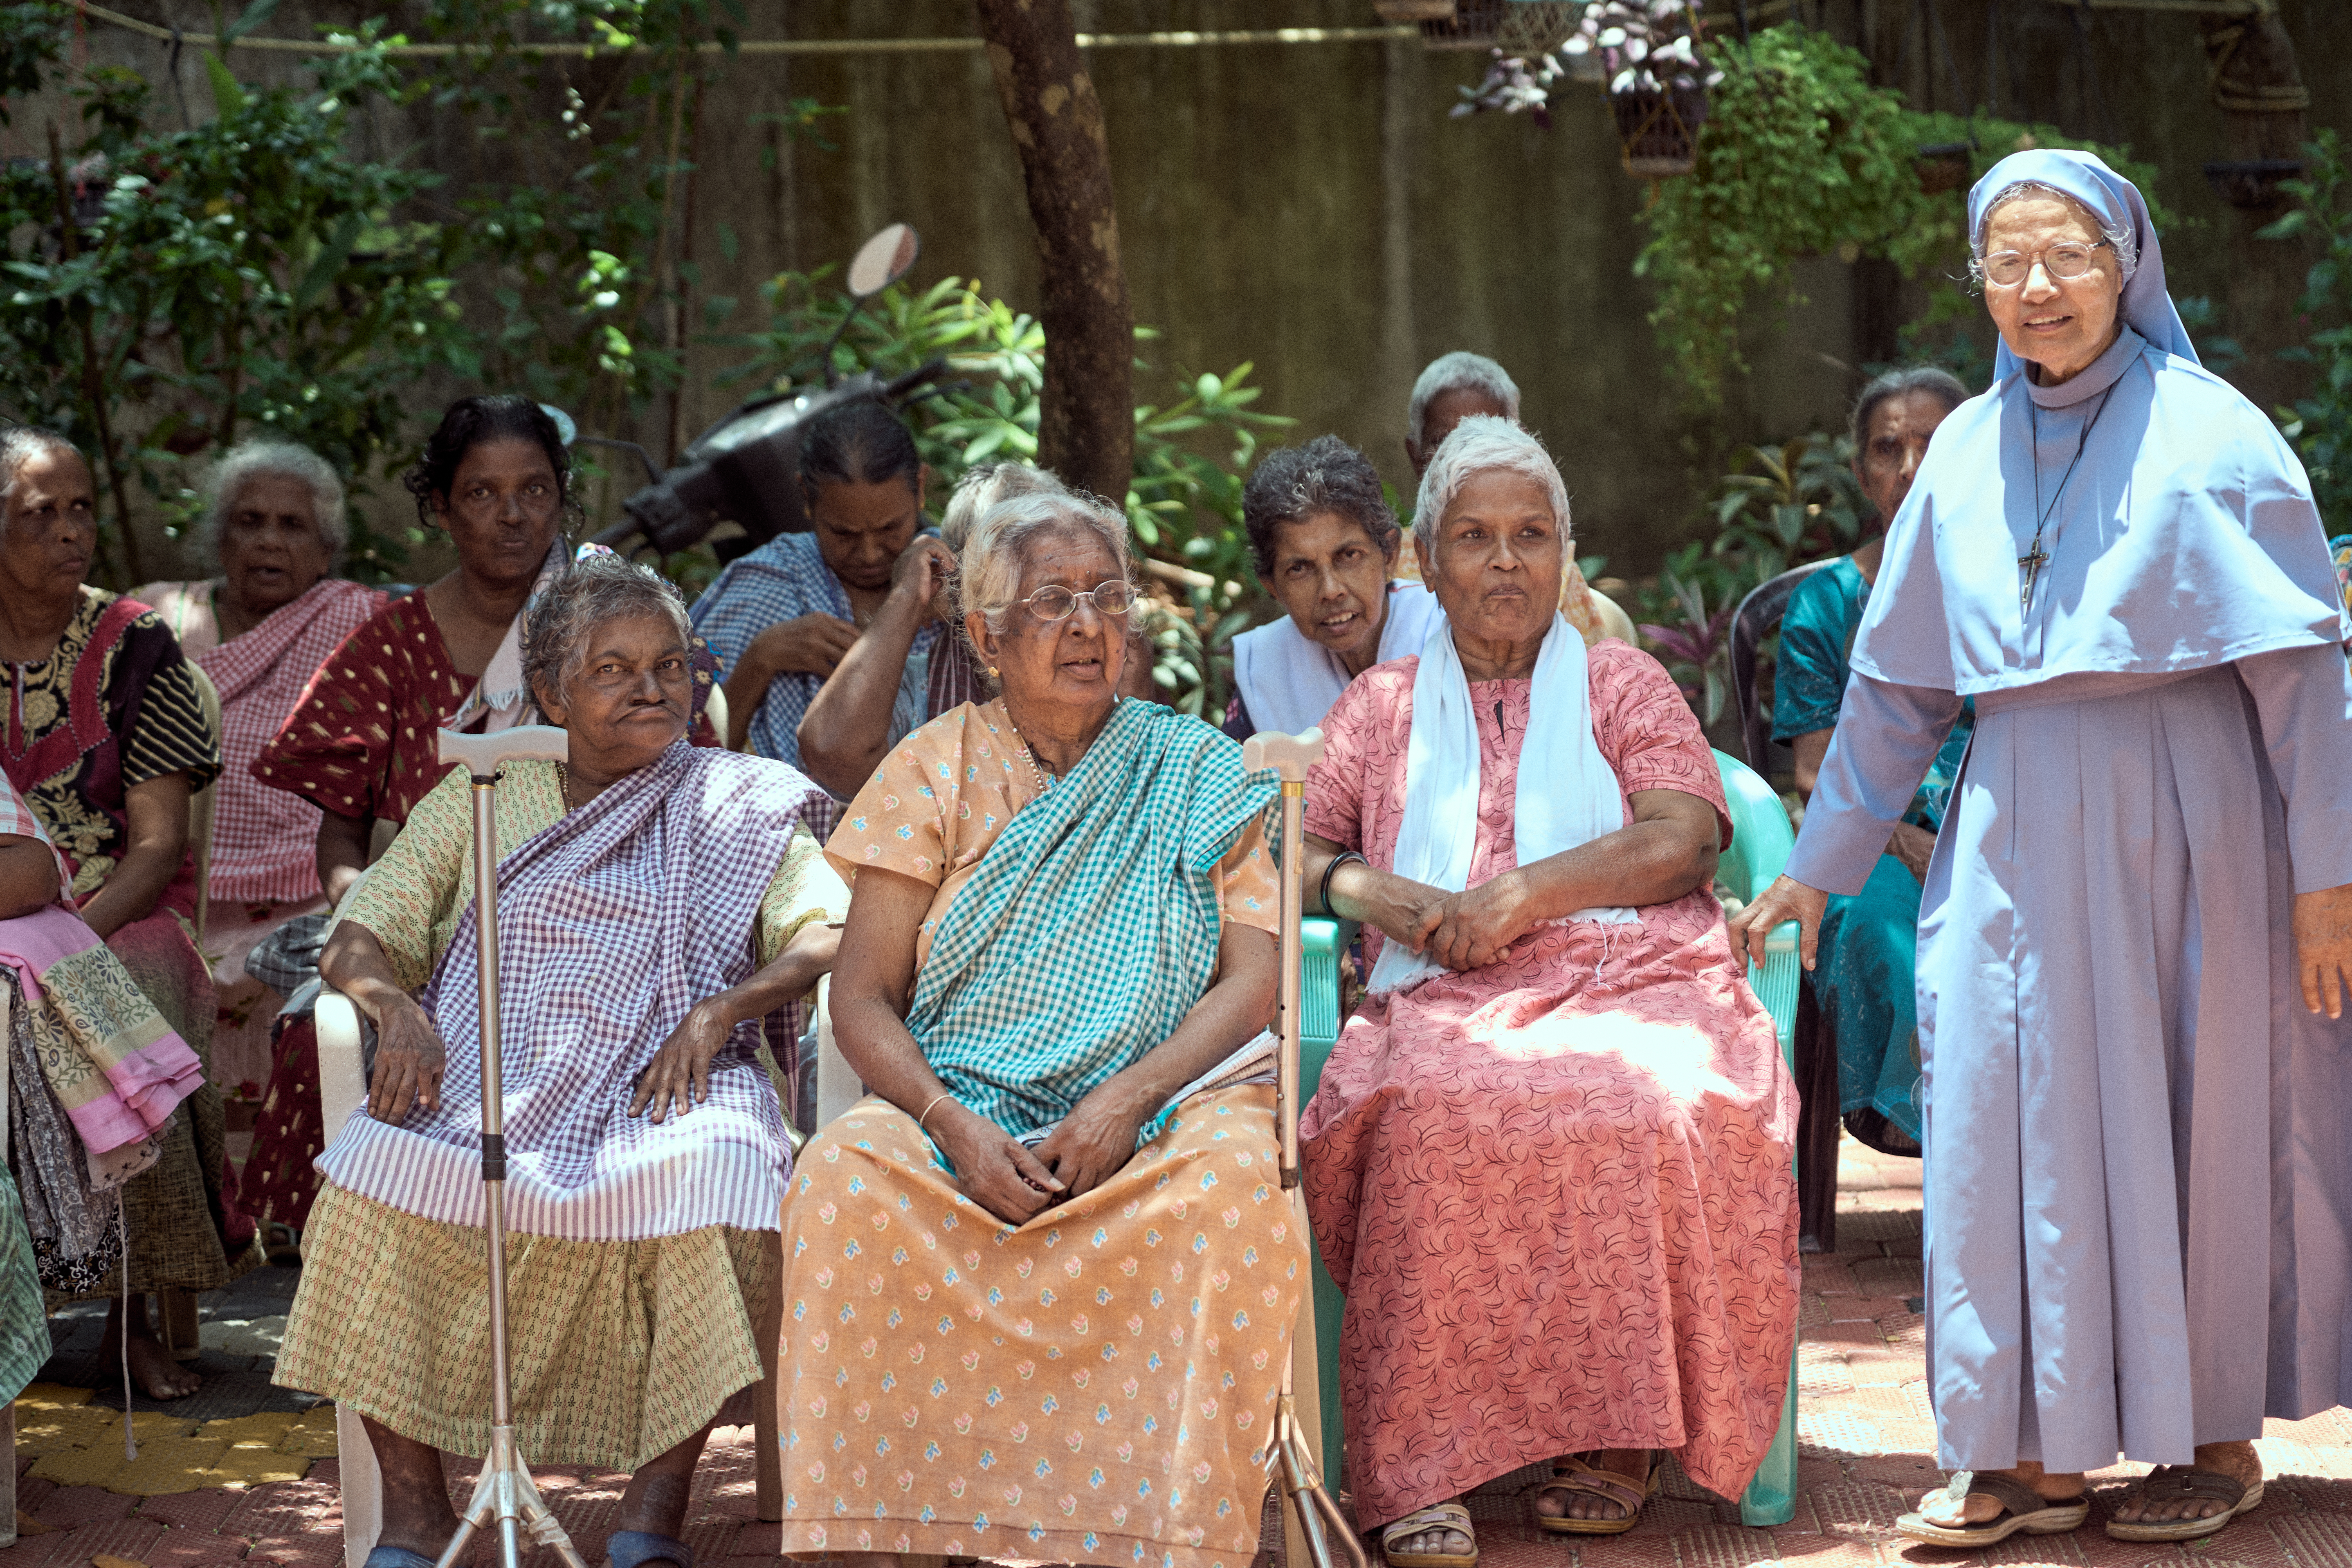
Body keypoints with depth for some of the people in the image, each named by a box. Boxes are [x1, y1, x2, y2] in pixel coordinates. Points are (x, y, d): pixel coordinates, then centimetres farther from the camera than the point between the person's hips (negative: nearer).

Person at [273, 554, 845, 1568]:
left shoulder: (739, 807, 18)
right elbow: (357, 942, 15)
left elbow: (828, 934, 4)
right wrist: (397, 1010, -8)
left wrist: (719, 1010, -13)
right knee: (376, 1184, -31)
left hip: (662, 1092, -1)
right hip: (479, 1082, 1)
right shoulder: (478, 801, 21)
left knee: (709, 1190, -36)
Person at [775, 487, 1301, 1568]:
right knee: (842, 1180, -31)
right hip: (959, 1103, 0)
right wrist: (955, 1123, -16)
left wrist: (1122, 1104, -16)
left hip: (1161, 1100, 0)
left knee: (1233, 1186, -34)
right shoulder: (936, 769, 10)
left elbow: (1254, 979, 1)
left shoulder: (1198, 774, 11)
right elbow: (863, 1001, 4)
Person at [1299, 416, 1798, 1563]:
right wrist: (1372, 892, 0)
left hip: (1631, 983, 0)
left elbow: (1681, 840, 5)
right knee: (1429, 1116, -36)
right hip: (1448, 1000, 0)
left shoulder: (1622, 683, 21)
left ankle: (1617, 1438, -24)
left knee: (1651, 1105, -37)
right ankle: (1420, 1470, -38)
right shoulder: (1382, 706, 26)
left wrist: (1521, 896, -6)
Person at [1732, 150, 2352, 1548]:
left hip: (2180, 828, -4)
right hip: (2013, 837, 4)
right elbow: (1898, 684, 17)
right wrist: (1818, 864, 17)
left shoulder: (2208, 434, -3)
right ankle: (2038, 1456, 9)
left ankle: (2218, 1439, 14)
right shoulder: (1969, 452, 11)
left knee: (2191, 1117, 1)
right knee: (2011, 1127, 2)